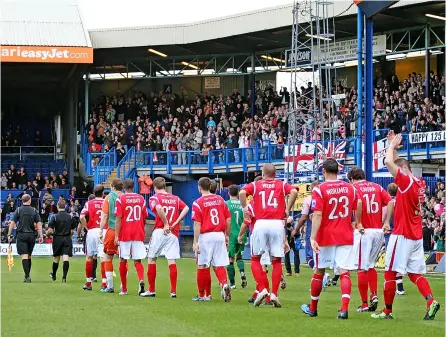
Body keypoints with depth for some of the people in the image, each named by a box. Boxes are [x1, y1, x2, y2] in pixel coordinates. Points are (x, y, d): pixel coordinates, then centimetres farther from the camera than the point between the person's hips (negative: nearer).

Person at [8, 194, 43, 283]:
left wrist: (9, 235, -1)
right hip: (31, 235, 2)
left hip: (21, 235, -2)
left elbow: (12, 223, -5)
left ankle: (27, 276, -17)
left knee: (24, 256, -6)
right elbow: (39, 223, -2)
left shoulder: (18, 210, -1)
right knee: (29, 256, 15)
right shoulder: (34, 210, 3)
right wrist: (41, 236, -2)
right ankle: (27, 276, 20)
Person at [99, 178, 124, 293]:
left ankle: (110, 286, 2)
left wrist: (101, 231, 0)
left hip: (112, 229, -3)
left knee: (107, 257, 6)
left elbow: (104, 216, -4)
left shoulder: (109, 197, 0)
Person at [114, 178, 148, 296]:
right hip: (138, 233, 2)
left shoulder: (120, 199, -4)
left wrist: (116, 235, -9)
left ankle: (124, 289, 13)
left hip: (125, 234, -2)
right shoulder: (141, 198, 6)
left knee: (123, 260, 8)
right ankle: (141, 280, -23)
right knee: (137, 261, 4)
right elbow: (144, 218, 11)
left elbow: (119, 218, -9)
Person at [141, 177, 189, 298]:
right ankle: (173, 291, -4)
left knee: (152, 259, 8)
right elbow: (186, 208, -1)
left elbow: (158, 208, -22)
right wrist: (176, 223, -3)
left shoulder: (154, 198, -1)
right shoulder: (175, 198, 13)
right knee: (172, 261, 1)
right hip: (173, 233, 3)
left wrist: (166, 224, -14)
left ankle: (151, 290, 10)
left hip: (159, 232, -3)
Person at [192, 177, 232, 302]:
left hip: (205, 236, -4)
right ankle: (224, 284, -20)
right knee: (219, 265, 7)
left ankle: (203, 295, 13)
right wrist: (227, 235, 19)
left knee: (203, 266, 6)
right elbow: (228, 219, 9)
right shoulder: (220, 199, 8)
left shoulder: (198, 203, -6)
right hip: (220, 235, 4)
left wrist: (195, 242, -9)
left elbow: (197, 224, -11)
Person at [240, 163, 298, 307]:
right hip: (277, 224, 1)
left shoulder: (255, 185, 12)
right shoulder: (282, 185, 13)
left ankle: (263, 289, -4)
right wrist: (287, 210, 1)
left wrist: (245, 209, 4)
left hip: (261, 224, -1)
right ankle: (274, 294, 0)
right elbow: (294, 191, -6)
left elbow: (242, 192, -7)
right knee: (276, 261, 7)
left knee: (256, 259, 11)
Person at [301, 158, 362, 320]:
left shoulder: (319, 190, -10)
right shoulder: (350, 188, 2)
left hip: (325, 238, -2)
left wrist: (313, 237, -19)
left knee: (319, 272, 13)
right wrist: (358, 224, 27)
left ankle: (312, 308, 26)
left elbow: (317, 216, -17)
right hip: (346, 237, 2)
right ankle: (344, 308, -19)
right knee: (344, 272, -3)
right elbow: (358, 207, 8)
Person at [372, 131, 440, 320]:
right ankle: (430, 301, -11)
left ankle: (387, 311, 3)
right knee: (415, 273, 8)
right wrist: (394, 146, 22)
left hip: (402, 235, -8)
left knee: (390, 273, 0)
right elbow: (395, 163, 25)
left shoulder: (406, 182, -14)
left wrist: (392, 145, -5)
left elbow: (389, 162, -20)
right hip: (417, 235, 8)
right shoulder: (420, 184, 11)